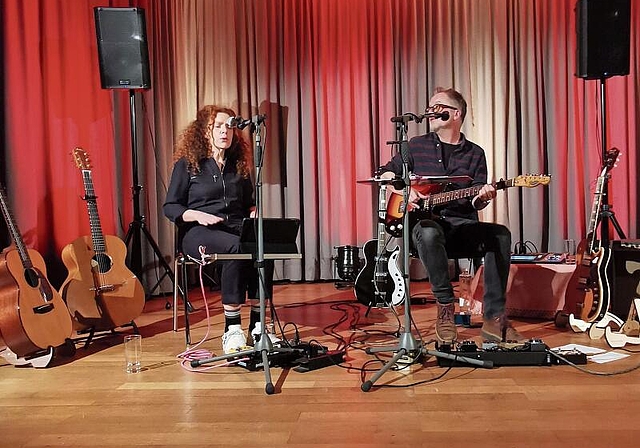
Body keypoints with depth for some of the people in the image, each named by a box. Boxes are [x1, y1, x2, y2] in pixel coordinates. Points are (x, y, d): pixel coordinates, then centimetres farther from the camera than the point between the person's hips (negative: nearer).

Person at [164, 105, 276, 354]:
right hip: (199, 232, -4)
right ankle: (232, 330, -30)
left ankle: (257, 325, -24)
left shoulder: (238, 165, 18)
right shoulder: (187, 164, 5)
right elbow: (170, 207, 3)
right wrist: (198, 215, -15)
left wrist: (253, 213, 3)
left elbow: (249, 202, 26)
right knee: (237, 247, -38)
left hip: (237, 228, 4)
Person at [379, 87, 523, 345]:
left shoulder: (474, 153, 13)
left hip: (462, 225, 2)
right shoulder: (416, 146, 11)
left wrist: (481, 198, -18)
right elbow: (386, 174, 14)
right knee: (428, 233, -38)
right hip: (425, 220, -2)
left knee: (500, 234, -27)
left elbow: (474, 202, 7)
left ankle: (493, 318, -22)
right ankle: (445, 309, -27)